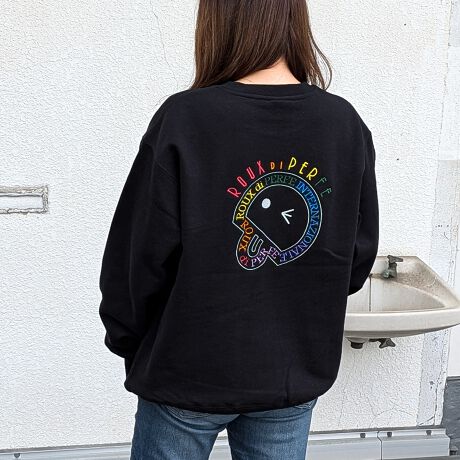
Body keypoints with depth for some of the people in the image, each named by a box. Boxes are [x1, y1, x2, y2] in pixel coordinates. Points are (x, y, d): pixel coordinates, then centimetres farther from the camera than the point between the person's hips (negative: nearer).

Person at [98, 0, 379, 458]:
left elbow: (140, 256, -14)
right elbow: (359, 257, 0)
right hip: (297, 374, 3)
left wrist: (126, 339, 4)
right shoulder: (346, 124, -8)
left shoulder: (184, 119, -19)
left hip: (189, 371, -3)